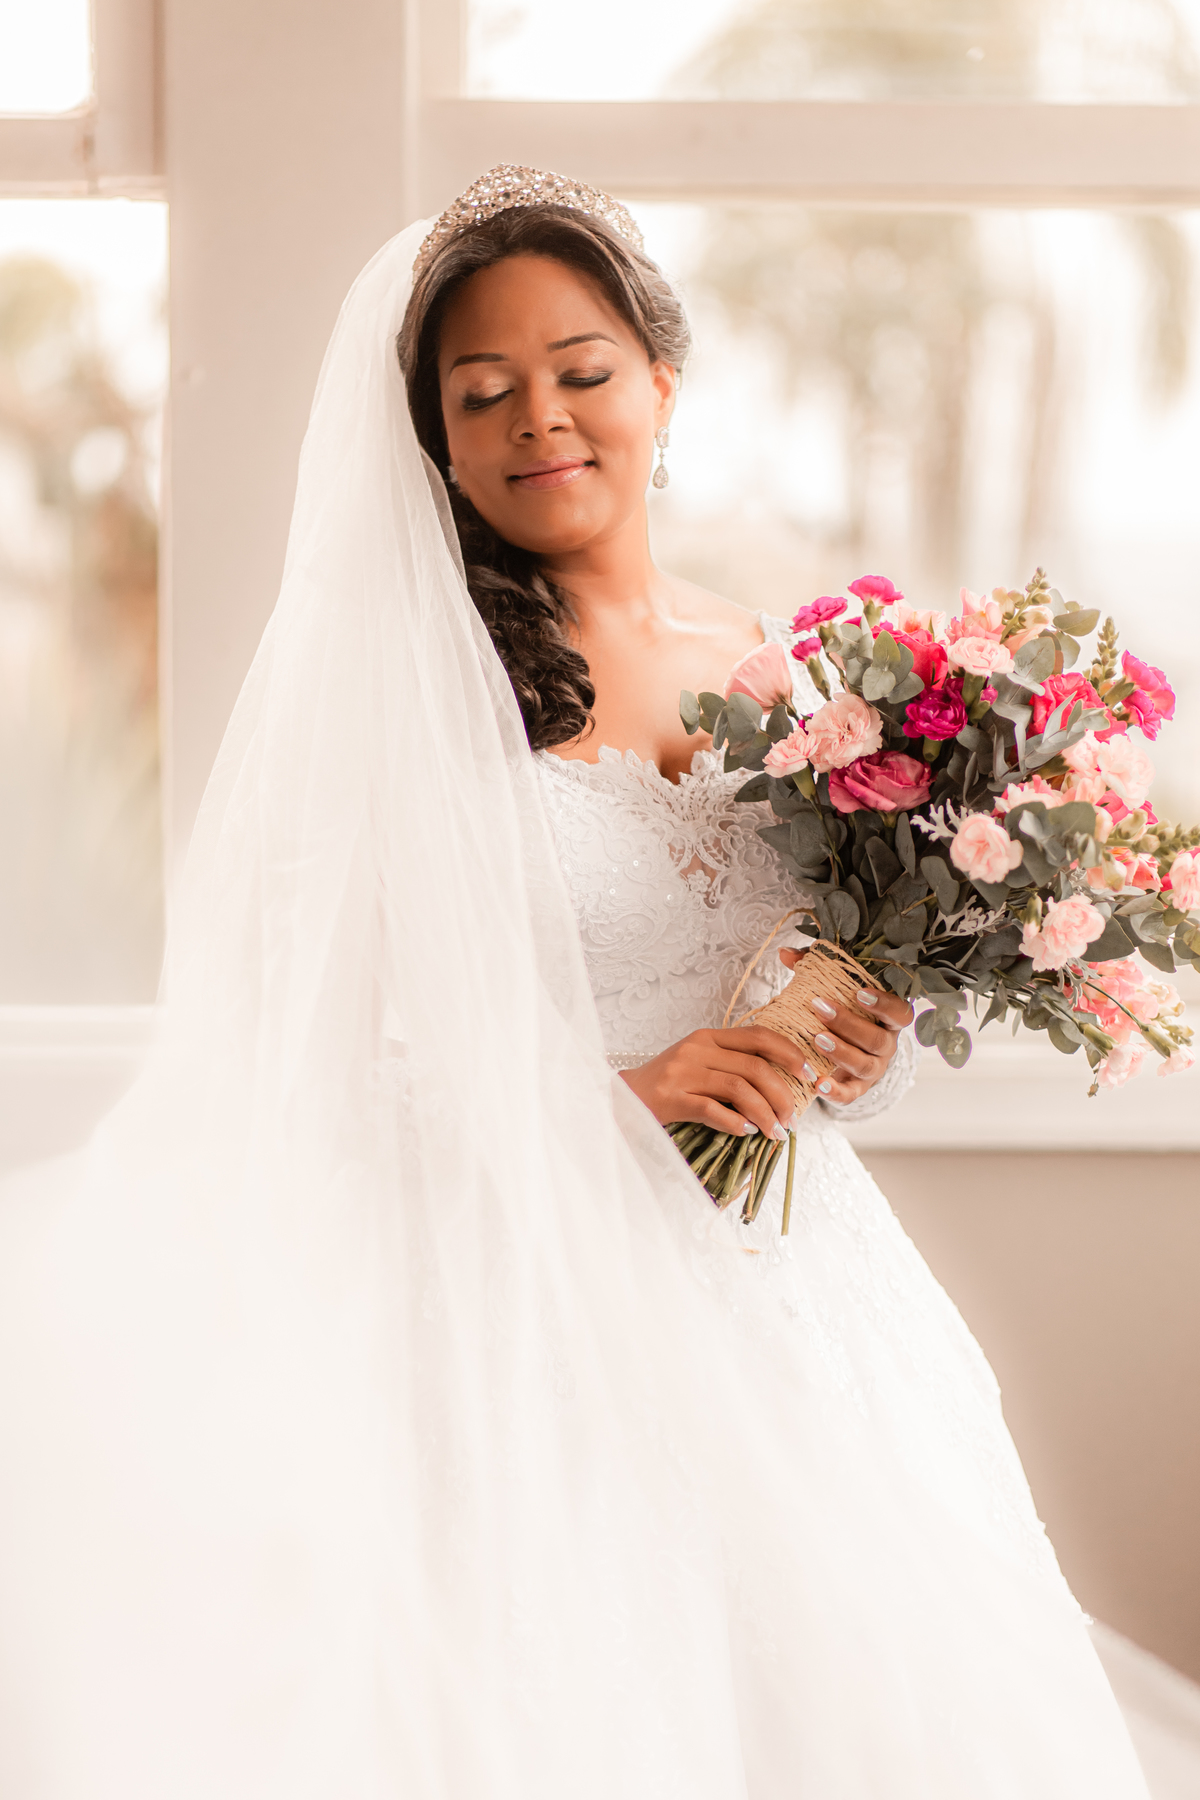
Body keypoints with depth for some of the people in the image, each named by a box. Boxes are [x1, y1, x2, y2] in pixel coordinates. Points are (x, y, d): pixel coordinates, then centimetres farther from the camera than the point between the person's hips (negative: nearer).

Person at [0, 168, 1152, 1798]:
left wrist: (869, 1042, -5)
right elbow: (325, 1036, -12)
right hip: (545, 1306, -5)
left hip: (795, 1290, 5)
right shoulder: (403, 682, -7)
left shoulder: (777, 673, 9)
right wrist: (622, 1089, -20)